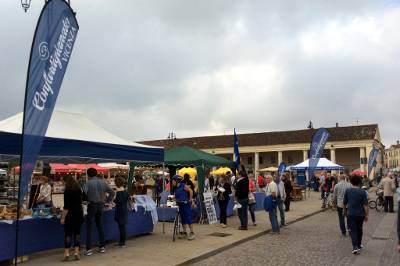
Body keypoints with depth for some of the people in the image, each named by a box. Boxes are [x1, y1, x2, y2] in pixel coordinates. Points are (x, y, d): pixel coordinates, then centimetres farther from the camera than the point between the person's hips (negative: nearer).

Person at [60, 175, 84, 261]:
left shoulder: (67, 191, -12)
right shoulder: (78, 189, 9)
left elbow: (66, 206, -17)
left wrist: (63, 217, -15)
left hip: (70, 215, -6)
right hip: (79, 213, 6)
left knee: (68, 233, 1)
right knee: (77, 232, 9)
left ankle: (67, 253, 1)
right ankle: (76, 253, 8)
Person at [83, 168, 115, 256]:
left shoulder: (88, 183, -9)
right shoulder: (103, 182, 6)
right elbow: (112, 192, 9)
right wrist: (107, 201, 13)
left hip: (92, 205, -5)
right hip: (101, 205, 5)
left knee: (89, 228, 2)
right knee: (100, 226, 14)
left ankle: (89, 249, 1)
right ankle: (102, 247, 18)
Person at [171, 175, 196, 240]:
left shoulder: (183, 186, -11)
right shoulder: (175, 188, 10)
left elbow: (190, 191, -16)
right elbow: (175, 196, 22)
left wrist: (190, 199, -16)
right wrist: (174, 199, 4)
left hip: (186, 204, -8)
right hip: (180, 205, 8)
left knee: (188, 218, -9)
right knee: (182, 219, 11)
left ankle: (192, 233, -4)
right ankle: (184, 232, 20)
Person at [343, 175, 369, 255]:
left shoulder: (348, 191, -5)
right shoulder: (362, 191, -9)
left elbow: (344, 203, 3)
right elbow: (365, 205, -10)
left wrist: (345, 211, 18)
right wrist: (366, 215, -2)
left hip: (350, 214, -1)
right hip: (360, 214, 1)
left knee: (353, 230, 0)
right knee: (359, 230, 19)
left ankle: (355, 247, -13)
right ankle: (359, 245, 32)